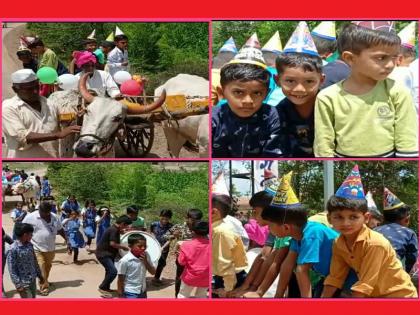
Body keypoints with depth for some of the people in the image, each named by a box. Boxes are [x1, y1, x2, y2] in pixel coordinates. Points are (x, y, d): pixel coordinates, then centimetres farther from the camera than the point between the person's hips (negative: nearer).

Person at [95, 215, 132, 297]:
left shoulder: (115, 229, 8)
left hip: (108, 253, 11)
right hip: (103, 254, -11)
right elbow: (112, 243, -26)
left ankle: (106, 288, 36)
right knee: (113, 271, -17)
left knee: (110, 271, 20)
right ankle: (102, 287, -3)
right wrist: (123, 247, -15)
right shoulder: (114, 230, -22)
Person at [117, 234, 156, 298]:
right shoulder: (125, 260, -19)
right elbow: (120, 280, -12)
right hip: (130, 293, -7)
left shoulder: (146, 255, -2)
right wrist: (120, 296, -9)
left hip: (142, 292, 7)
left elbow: (153, 272, 1)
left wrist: (145, 261, -14)